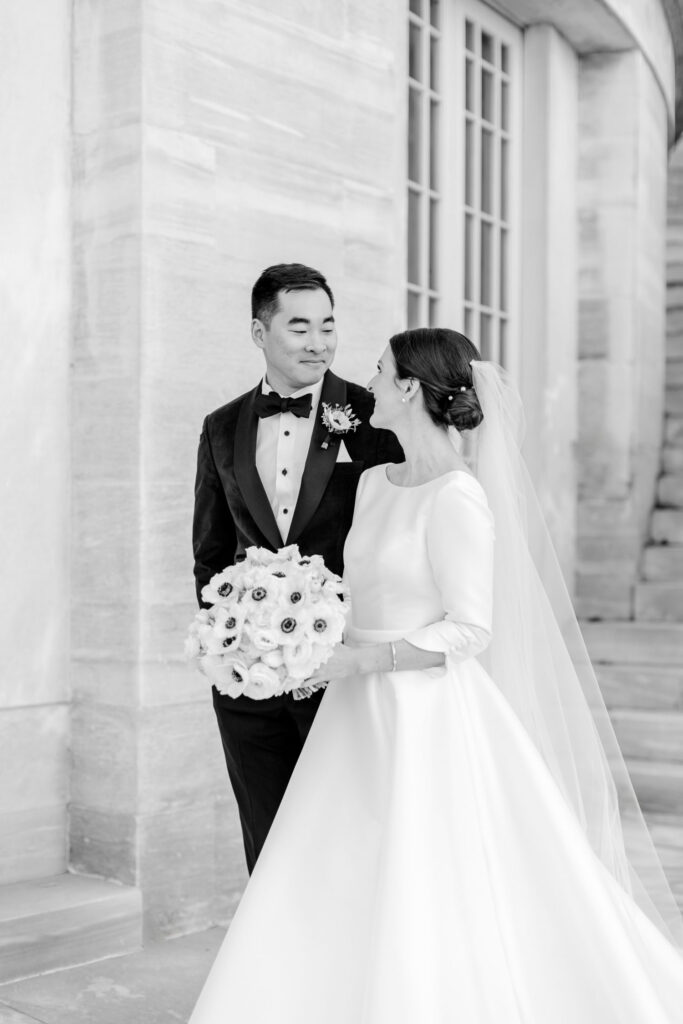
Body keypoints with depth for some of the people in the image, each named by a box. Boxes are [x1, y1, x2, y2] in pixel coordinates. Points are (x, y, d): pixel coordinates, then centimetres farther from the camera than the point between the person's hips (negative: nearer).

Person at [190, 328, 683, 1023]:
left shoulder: (457, 496, -15)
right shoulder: (375, 483, 10)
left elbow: (470, 630, -17)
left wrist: (356, 661, -17)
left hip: (429, 721, -8)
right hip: (365, 720, 8)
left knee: (427, 909, 0)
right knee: (334, 901, 11)